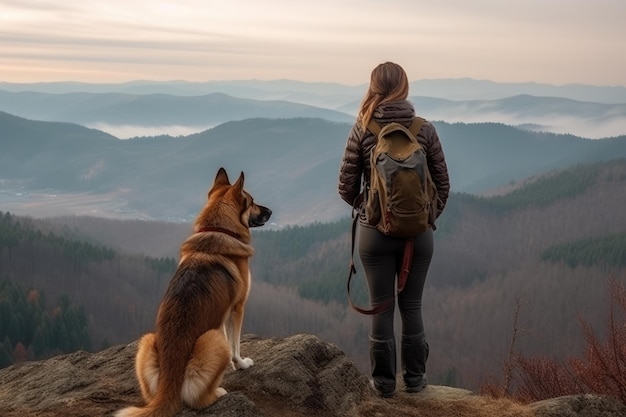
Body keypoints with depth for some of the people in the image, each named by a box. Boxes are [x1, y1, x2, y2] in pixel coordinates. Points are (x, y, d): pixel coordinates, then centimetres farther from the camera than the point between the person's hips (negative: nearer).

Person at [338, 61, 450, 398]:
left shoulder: (362, 130, -8)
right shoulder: (425, 130, -6)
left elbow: (346, 187, -6)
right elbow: (442, 184, -1)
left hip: (375, 232, -1)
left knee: (381, 308, 10)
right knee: (411, 306, 14)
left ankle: (384, 381, 19)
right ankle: (414, 378, 24)